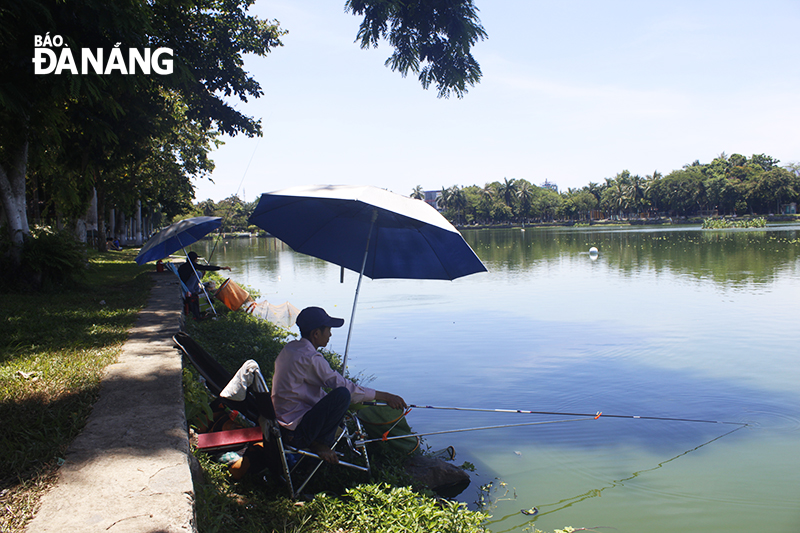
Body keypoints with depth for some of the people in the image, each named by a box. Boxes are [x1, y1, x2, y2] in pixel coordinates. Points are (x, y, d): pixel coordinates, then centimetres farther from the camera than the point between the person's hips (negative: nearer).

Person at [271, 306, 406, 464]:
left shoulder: (289, 348, 8)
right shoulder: (310, 359, -21)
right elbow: (346, 387, -19)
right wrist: (385, 397, -10)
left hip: (282, 424, 10)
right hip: (297, 434, -10)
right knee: (343, 394, -24)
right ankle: (320, 443, -5)